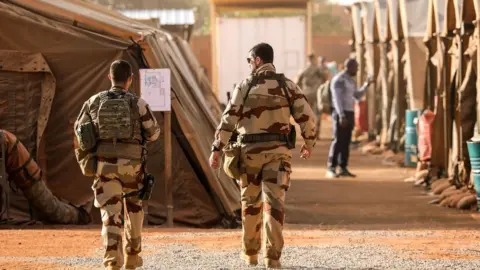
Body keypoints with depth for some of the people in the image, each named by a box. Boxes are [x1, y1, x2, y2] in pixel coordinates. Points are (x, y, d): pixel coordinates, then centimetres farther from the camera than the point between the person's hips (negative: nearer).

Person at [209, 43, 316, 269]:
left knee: (250, 203, 15)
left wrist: (216, 149, -5)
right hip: (278, 150, 0)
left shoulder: (245, 86, -2)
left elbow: (228, 119, -7)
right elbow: (306, 117, 0)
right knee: (274, 203, -3)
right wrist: (309, 143, 16)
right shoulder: (287, 85, 2)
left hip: (250, 151, 0)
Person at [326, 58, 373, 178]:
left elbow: (357, 96, 25)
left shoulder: (350, 80, 16)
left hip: (349, 114, 9)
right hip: (340, 114, -9)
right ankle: (331, 169, -8)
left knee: (346, 142, 7)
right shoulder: (338, 80, -13)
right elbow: (337, 99, -20)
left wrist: (366, 84, 14)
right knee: (338, 141, -10)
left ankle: (343, 168, 9)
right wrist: (341, 116, -26)